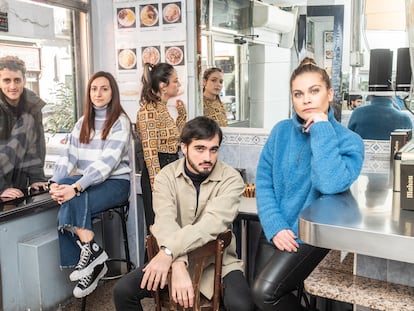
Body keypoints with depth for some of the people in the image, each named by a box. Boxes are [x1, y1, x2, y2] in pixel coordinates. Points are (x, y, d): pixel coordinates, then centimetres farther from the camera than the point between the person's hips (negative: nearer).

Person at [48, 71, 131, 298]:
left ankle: (89, 252, -9)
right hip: (86, 182, 6)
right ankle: (92, 256, -15)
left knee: (71, 204, -29)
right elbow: (68, 155, 4)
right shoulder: (83, 122, 14)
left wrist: (75, 188, -28)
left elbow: (108, 161, -18)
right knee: (66, 196, -26)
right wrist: (55, 183, -15)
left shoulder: (120, 122, -6)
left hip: (114, 181, -5)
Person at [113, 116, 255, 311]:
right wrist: (178, 265, -37)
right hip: (175, 259, 2)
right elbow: (165, 222, -21)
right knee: (122, 291, -12)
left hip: (218, 261, -2)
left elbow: (213, 223, -26)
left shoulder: (231, 179, -11)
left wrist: (169, 251, -36)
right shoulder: (167, 176, -5)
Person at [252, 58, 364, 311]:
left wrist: (322, 129, -22)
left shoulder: (349, 141, -9)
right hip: (276, 232, 4)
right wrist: (275, 227, -11)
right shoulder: (281, 131, 2)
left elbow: (330, 184, -27)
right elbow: (263, 182, 1)